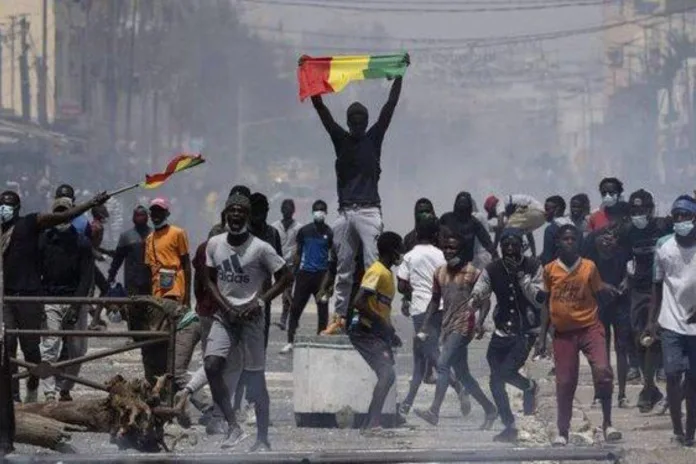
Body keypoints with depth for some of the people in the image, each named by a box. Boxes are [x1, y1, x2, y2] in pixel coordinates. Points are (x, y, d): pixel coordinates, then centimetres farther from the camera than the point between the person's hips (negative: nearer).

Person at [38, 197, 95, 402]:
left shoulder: (82, 243, 3)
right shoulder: (44, 240, 5)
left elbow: (87, 277, -2)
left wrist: (76, 306, -13)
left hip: (75, 300, 1)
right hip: (50, 300, -1)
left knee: (77, 350, 3)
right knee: (50, 347, -11)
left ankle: (65, 389, 18)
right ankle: (49, 394, -16)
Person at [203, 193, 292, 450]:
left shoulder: (260, 248, -10)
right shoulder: (215, 244, 3)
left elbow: (286, 277, -5)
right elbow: (209, 279, 10)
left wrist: (260, 302, -13)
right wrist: (225, 307, -5)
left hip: (251, 316, -3)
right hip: (224, 315, 4)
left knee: (255, 378, 1)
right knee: (212, 366, -16)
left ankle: (262, 438, 10)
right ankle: (233, 426, -4)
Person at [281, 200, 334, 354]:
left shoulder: (329, 233, 3)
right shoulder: (304, 231, 8)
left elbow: (332, 258, 4)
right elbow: (298, 254, 12)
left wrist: (329, 279, -4)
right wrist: (295, 273, 5)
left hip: (321, 274, -1)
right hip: (304, 272, 1)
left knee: (322, 310, 0)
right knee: (295, 308, -2)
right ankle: (290, 342, 2)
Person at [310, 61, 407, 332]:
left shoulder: (374, 138, 9)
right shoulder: (340, 139, 13)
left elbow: (390, 106, 5)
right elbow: (320, 108, 10)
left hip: (369, 210, -3)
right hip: (345, 212, 3)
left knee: (373, 265, -11)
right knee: (343, 268, 6)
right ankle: (340, 315, 8)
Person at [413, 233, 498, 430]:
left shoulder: (472, 273, -6)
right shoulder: (440, 273, 13)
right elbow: (435, 301, 20)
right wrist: (425, 328, 16)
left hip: (463, 326, -8)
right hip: (448, 326, 8)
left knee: (442, 364, -20)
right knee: (462, 374, 10)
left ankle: (434, 412, -25)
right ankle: (489, 410, 21)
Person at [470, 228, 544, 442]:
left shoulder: (533, 267, -6)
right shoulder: (492, 270, -1)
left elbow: (540, 300, -13)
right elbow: (477, 295, -7)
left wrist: (521, 276, -21)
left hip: (526, 331, -4)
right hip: (502, 332, 4)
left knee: (507, 372, -20)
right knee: (496, 381, 2)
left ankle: (530, 387, 14)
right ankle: (509, 427, 18)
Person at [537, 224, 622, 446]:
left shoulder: (589, 267, -2)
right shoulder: (550, 270, 2)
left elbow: (596, 293, 11)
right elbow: (547, 304, 10)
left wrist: (605, 288, -8)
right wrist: (542, 336, 9)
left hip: (589, 327, -1)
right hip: (563, 333, 1)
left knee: (603, 371, -21)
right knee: (565, 383, 4)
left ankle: (607, 423, -9)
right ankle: (563, 432, 15)